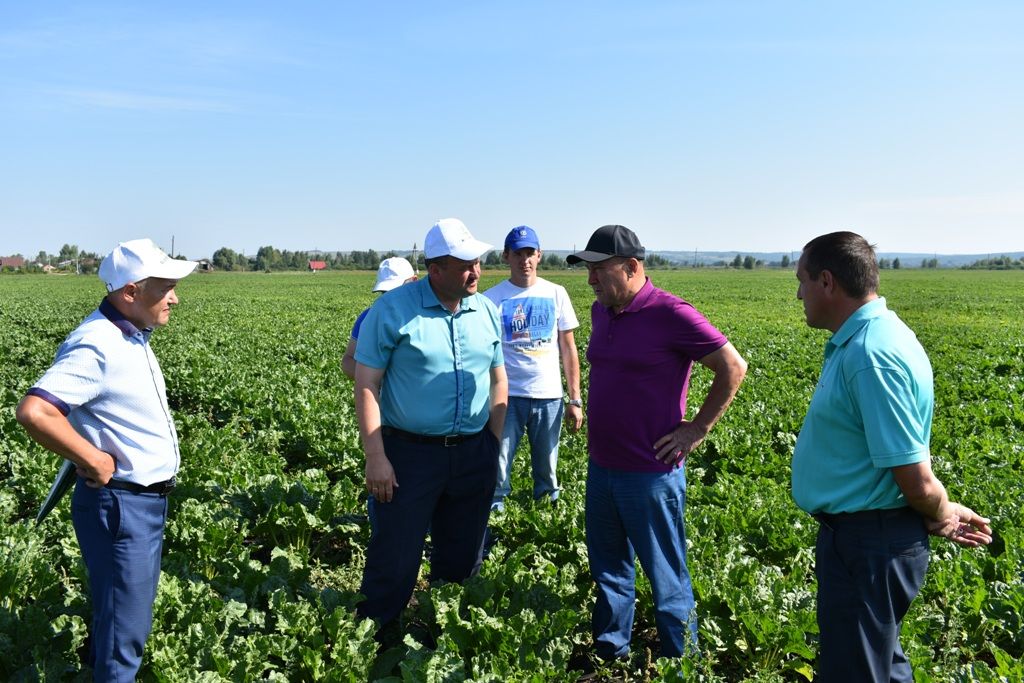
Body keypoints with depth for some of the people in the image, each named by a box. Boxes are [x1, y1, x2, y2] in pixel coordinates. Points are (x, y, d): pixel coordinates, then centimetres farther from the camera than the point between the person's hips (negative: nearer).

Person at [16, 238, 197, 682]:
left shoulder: (132, 337, 8)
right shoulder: (97, 346, -23)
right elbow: (33, 412, -33)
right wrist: (94, 461, -24)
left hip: (147, 500, 10)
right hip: (120, 505, -10)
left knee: (125, 611, 26)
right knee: (124, 626, 1)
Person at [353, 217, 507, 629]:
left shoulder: (487, 311, 6)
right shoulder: (393, 309, -9)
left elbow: (498, 381, 14)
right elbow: (366, 384, -10)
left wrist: (494, 445, 9)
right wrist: (375, 457, -15)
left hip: (474, 456, 5)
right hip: (409, 454, -5)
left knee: (462, 559, 17)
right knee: (394, 561, 1)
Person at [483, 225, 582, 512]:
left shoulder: (555, 294, 5)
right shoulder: (492, 298, -2)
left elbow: (568, 349, 8)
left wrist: (575, 399, 5)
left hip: (549, 396, 2)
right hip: (507, 395, -2)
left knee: (547, 470, 11)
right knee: (497, 466, 2)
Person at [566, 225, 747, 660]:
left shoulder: (670, 314, -16)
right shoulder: (601, 311, 6)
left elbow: (733, 368, -12)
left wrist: (696, 430, -11)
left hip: (651, 473, -7)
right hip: (601, 467, 7)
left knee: (667, 579, 6)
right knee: (609, 571, 20)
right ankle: (609, 654, 36)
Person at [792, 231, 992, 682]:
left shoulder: (869, 354, -27)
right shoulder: (860, 339, 6)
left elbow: (917, 479, -25)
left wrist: (942, 515, -6)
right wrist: (939, 516, 11)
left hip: (867, 545, -10)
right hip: (867, 535, 10)